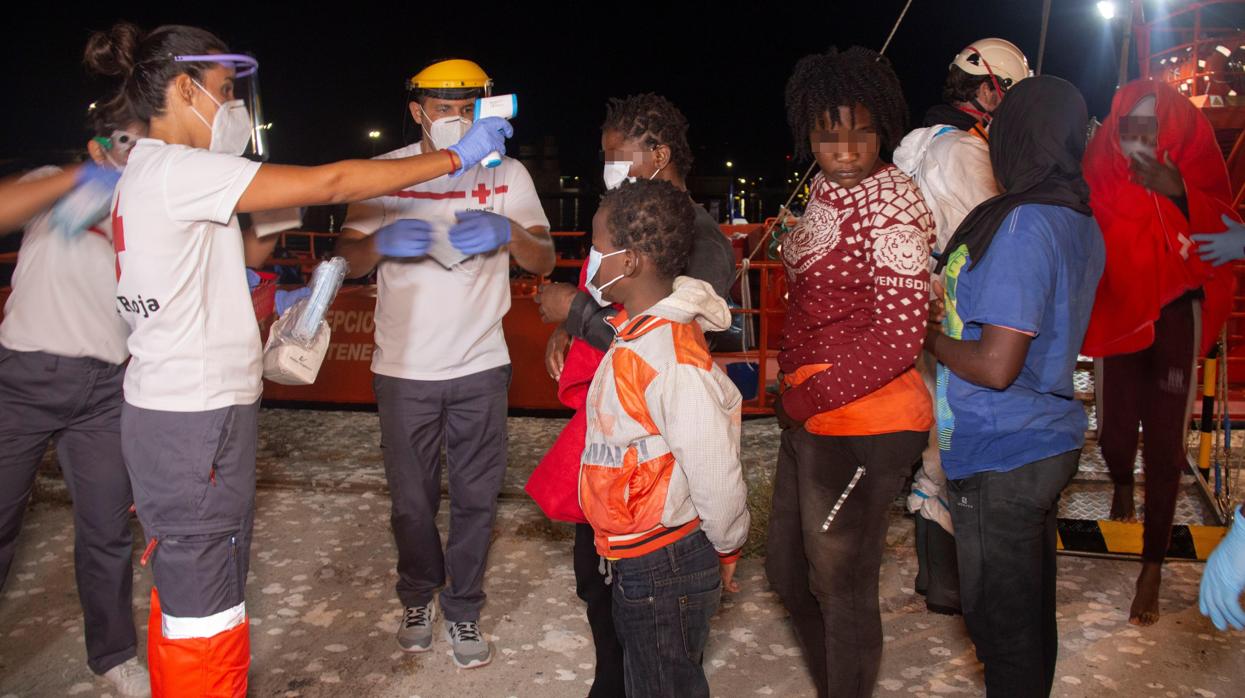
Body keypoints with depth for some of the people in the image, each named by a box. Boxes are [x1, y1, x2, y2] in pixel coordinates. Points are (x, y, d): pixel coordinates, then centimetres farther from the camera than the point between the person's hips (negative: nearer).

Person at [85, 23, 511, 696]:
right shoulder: (176, 170, -16)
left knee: (182, 601, 20)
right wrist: (456, 157, -12)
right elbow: (332, 182, -19)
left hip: (169, 410, 10)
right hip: (196, 421, -10)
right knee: (207, 620, 1)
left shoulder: (147, 174, 15)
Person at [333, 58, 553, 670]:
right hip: (404, 368, 0)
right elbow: (348, 259, 0)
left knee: (476, 497, 7)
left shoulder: (507, 174, -1)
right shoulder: (386, 174, -1)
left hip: (480, 367, 0)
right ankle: (418, 597, 37)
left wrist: (507, 231, -25)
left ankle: (463, 609, 28)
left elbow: (544, 261, -3)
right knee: (412, 498, 12)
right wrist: (383, 240, -23)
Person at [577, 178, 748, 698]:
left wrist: (726, 550, -9)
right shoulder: (639, 329, 1)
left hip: (664, 570, -9)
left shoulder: (675, 361, -29)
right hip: (637, 559, 9)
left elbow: (717, 477, -22)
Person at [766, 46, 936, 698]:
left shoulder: (890, 201, -16)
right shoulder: (824, 190, 10)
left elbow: (899, 335, -20)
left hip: (860, 424, -9)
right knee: (787, 569, 22)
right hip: (809, 421, 9)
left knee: (840, 586, 6)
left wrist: (807, 396, -16)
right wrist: (791, 388, 10)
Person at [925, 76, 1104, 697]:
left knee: (999, 618, 7)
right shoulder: (1083, 226, 6)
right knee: (1031, 608, 23)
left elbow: (995, 365, -26)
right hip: (1051, 442, 9)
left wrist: (928, 335, -10)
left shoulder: (1023, 226, -22)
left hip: (1000, 459, -9)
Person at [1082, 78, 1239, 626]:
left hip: (1176, 315, -1)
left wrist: (1180, 195, -26)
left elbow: (1222, 239, -12)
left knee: (1164, 442, -5)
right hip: (1119, 312, 1)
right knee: (1114, 430, 3)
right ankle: (1122, 487, 43)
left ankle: (1152, 569, 6)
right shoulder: (1101, 168, -1)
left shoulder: (1194, 165, -3)